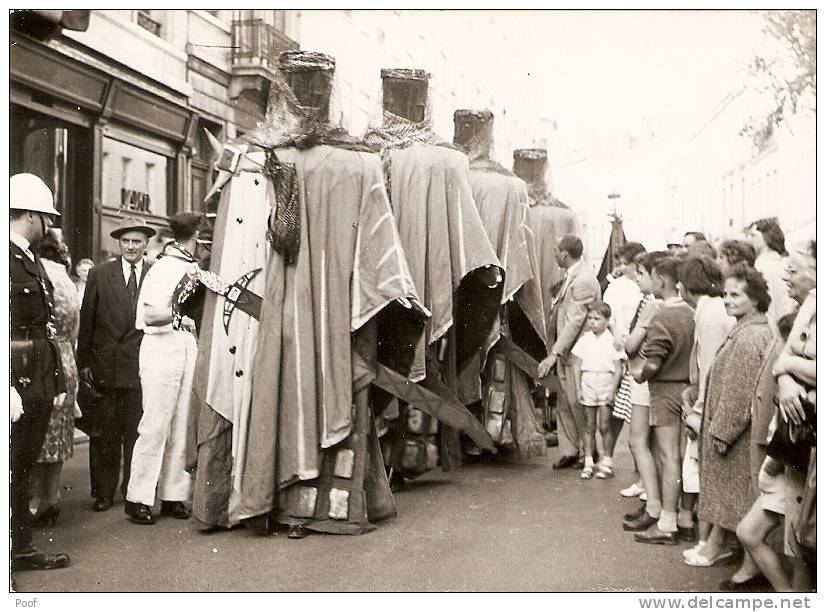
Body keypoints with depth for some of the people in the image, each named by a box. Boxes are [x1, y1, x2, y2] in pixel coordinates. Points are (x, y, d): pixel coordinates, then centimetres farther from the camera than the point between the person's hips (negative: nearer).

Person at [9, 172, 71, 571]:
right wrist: (9, 388, -24)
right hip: (16, 386, -9)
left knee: (24, 468, 16)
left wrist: (57, 381, 16)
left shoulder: (33, 262, 17)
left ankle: (22, 548, 25)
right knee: (11, 470, -2)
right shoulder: (8, 259, -13)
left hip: (38, 386, 9)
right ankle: (13, 550, 7)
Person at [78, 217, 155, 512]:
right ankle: (103, 493, 16)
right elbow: (86, 321, 5)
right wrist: (84, 362, 1)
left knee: (137, 433, 4)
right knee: (104, 434, 6)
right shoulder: (99, 274, 5)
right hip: (105, 366, 1)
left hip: (143, 366, -1)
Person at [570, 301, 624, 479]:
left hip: (606, 382, -3)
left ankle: (606, 462, 10)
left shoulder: (612, 340, -2)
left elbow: (618, 369, -2)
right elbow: (577, 366, 8)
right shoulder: (584, 340, 6)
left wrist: (612, 390, -8)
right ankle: (588, 463, 13)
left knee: (604, 426, -2)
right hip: (588, 382, 3)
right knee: (589, 426, 7)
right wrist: (578, 389, 2)